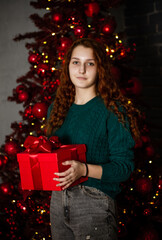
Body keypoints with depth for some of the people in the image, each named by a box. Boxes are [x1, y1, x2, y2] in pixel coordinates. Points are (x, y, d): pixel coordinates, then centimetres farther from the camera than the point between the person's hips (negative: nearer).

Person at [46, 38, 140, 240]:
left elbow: (124, 166, -11)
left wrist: (84, 170, -25)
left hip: (95, 202, -5)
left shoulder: (113, 110, -8)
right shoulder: (57, 109, 10)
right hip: (58, 200, 5)